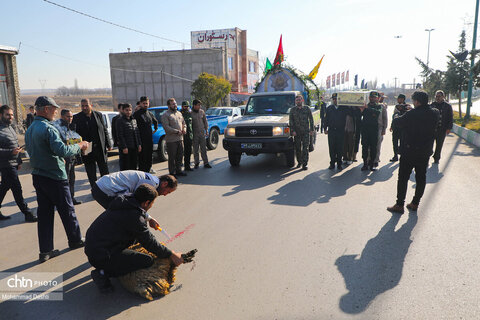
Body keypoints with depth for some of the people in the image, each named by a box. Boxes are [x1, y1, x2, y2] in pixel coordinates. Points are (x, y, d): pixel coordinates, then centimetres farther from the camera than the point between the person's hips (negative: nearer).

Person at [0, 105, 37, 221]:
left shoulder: (11, 127, 14)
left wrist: (19, 161, 21)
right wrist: (11, 152, -29)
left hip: (13, 164, 9)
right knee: (17, 189, -4)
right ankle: (27, 214, 2)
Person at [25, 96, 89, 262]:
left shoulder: (30, 129, 11)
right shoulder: (48, 128, -19)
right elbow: (63, 150, -29)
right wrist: (80, 146, -14)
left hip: (38, 176, 8)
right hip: (54, 177, -8)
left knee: (44, 213, 11)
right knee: (67, 211, 8)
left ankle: (45, 250, 15)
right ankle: (75, 241, 24)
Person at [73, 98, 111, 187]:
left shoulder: (98, 115, 4)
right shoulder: (76, 117, -2)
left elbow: (105, 130, 8)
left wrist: (108, 145, 5)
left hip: (100, 148, 1)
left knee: (105, 172, 10)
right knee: (91, 174, 8)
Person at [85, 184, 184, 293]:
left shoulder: (124, 201, 4)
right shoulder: (135, 218, -22)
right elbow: (150, 243, -13)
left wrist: (148, 218, 35)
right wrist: (172, 255, -2)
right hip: (101, 257, -10)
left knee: (137, 235, 19)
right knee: (148, 261, -12)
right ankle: (104, 273, -8)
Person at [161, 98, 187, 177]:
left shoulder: (179, 113, 16)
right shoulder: (165, 115, -7)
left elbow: (183, 122, 24)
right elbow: (166, 127, -16)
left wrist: (184, 129, 2)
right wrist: (177, 131, -18)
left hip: (180, 138, 7)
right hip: (171, 140, -7)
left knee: (180, 156, 13)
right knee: (172, 157, -1)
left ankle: (178, 170, 25)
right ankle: (172, 172, 8)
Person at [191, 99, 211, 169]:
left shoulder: (202, 112, 5)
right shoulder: (190, 113, -6)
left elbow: (205, 121, 12)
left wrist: (206, 130, 8)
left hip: (202, 133, 3)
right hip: (195, 134, -3)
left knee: (203, 149, 4)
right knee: (195, 150, 5)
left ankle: (206, 163, 8)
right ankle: (197, 163, 16)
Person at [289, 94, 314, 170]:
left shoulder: (307, 109, 5)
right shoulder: (293, 110, 7)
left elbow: (311, 120, 7)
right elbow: (290, 121, 5)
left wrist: (312, 130, 1)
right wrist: (293, 131, -4)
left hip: (306, 132, -1)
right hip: (296, 132, 2)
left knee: (305, 148, -7)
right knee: (297, 148, 7)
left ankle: (304, 164, -5)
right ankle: (299, 162, 24)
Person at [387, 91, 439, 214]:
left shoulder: (411, 114, -19)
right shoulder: (435, 113, -1)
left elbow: (397, 122, -9)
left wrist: (397, 116, 14)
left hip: (409, 151, -5)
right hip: (425, 152, 6)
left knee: (403, 178, 2)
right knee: (421, 177, 14)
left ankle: (399, 205, 5)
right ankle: (415, 203, 22)